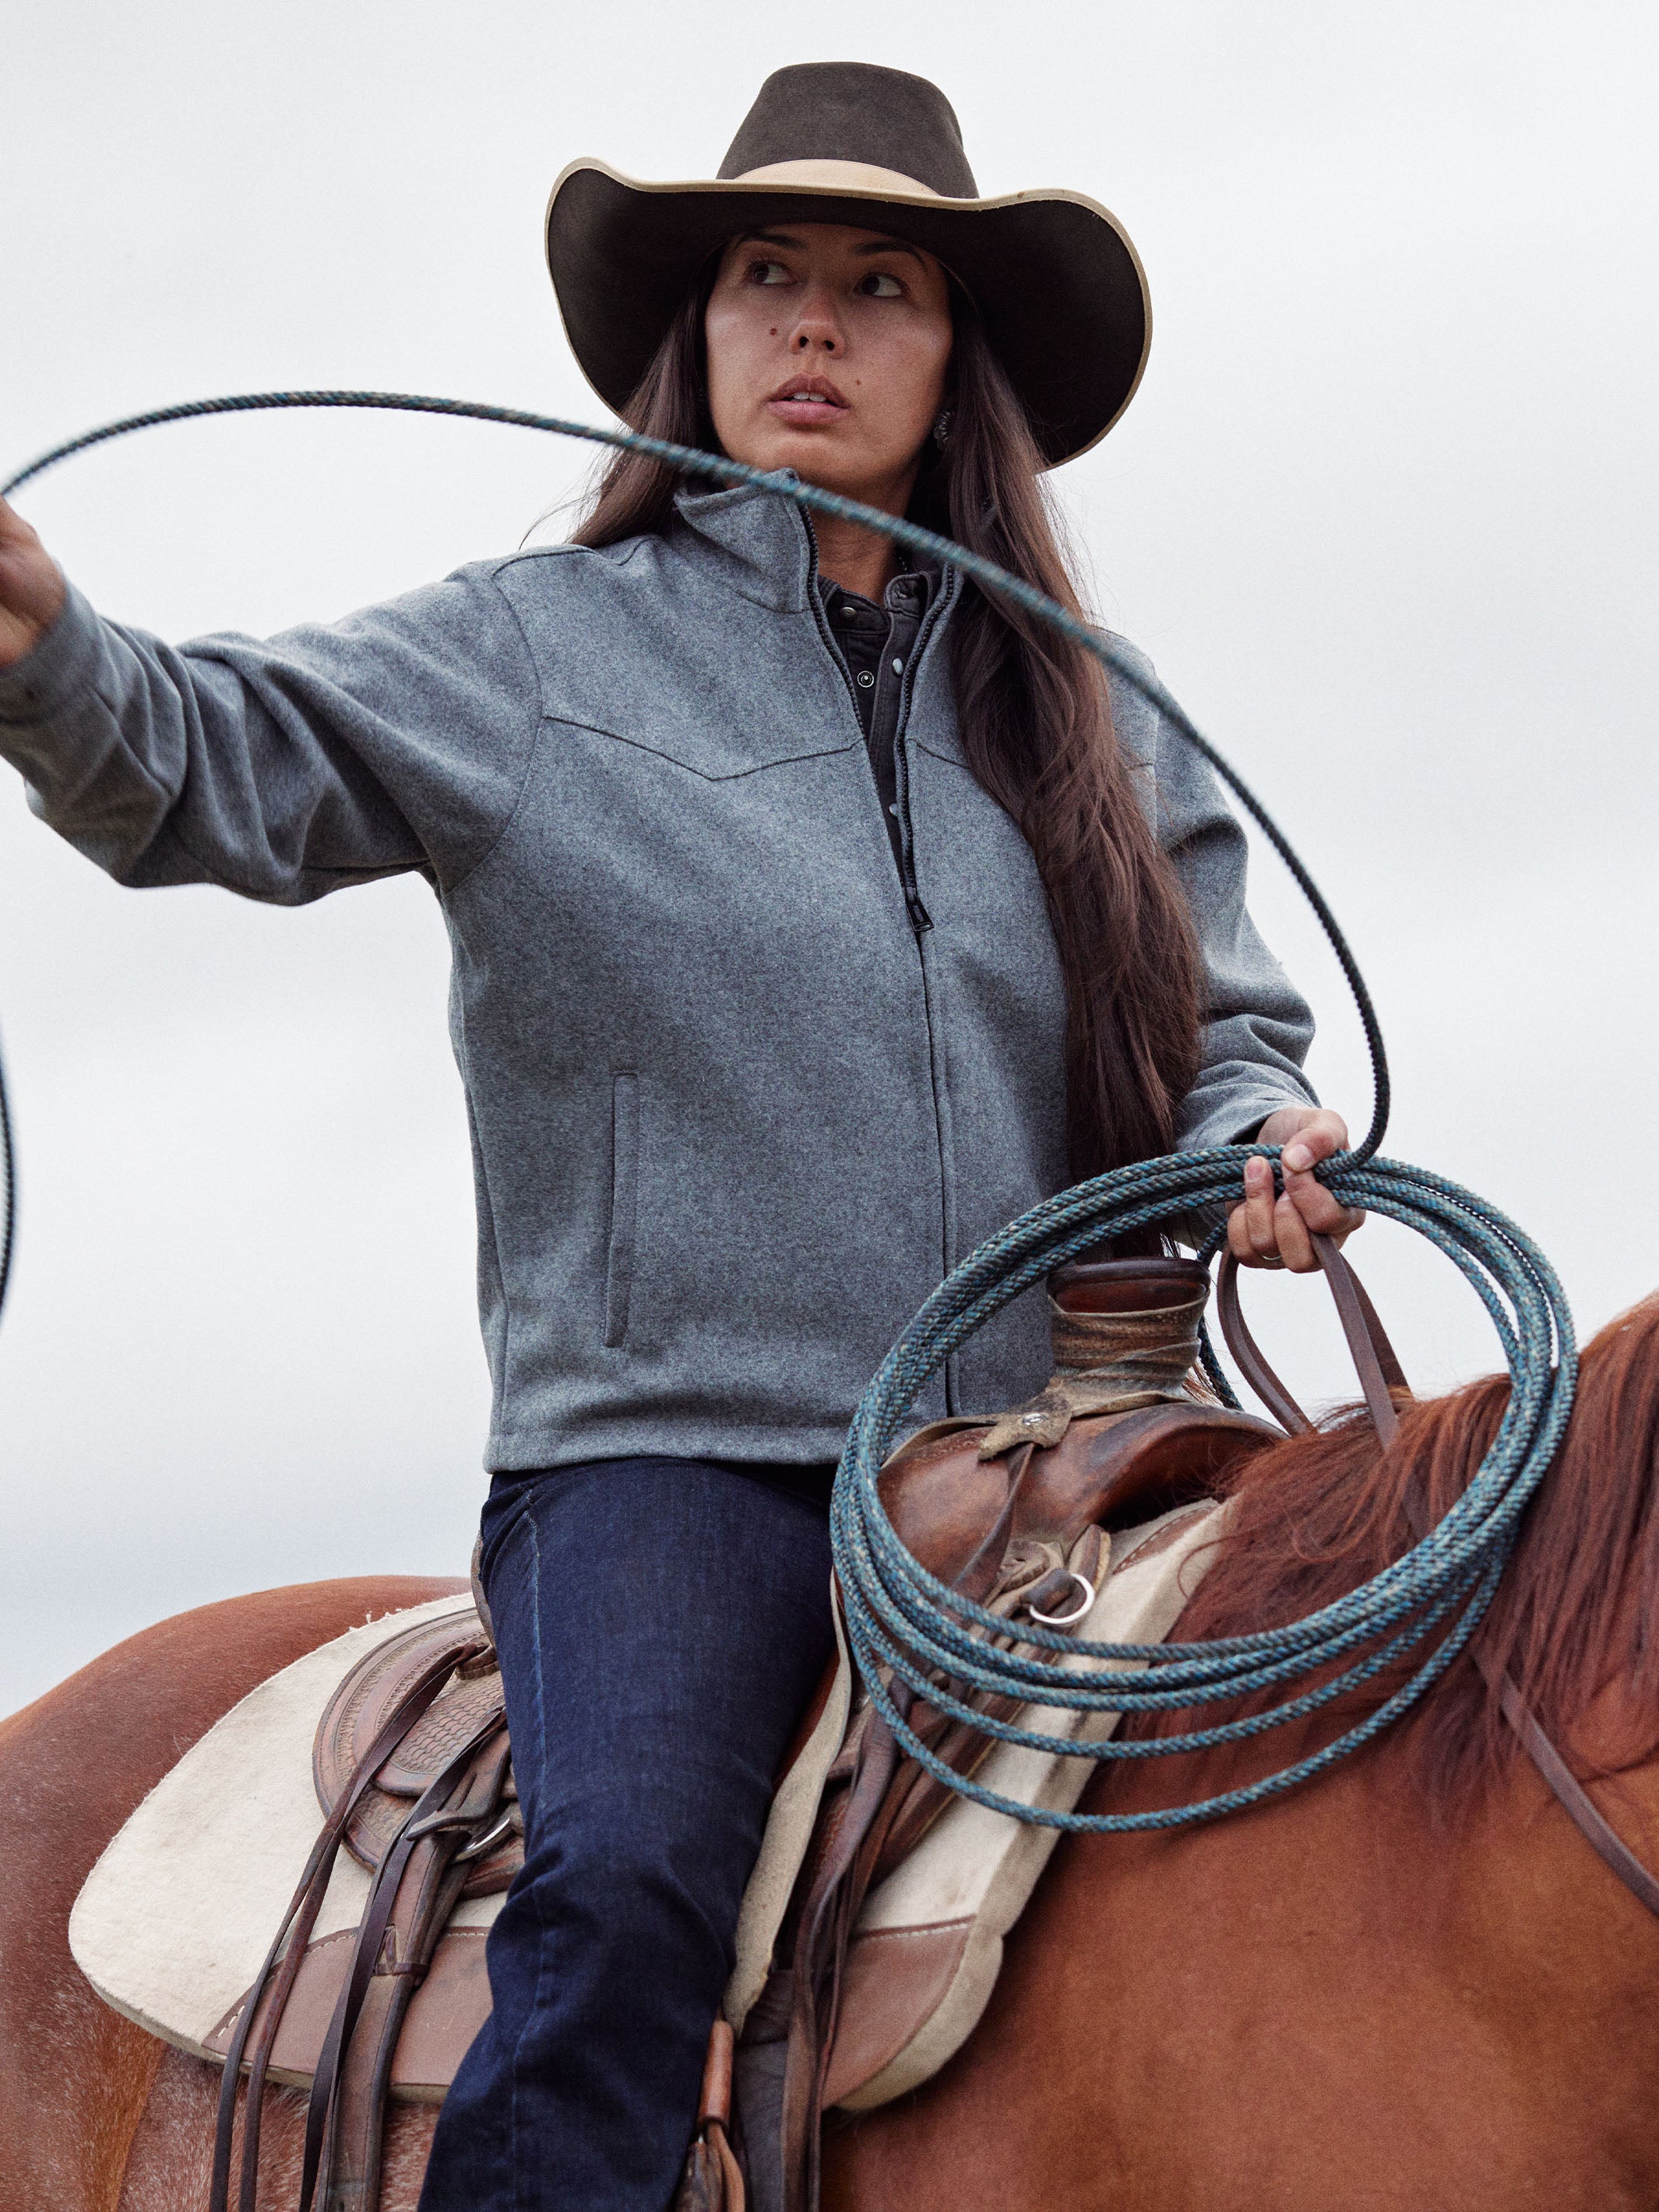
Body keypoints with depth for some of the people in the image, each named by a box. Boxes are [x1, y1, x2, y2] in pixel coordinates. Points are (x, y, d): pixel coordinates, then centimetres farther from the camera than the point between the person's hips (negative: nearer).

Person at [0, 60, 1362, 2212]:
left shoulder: (1087, 720, 18)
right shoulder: (539, 653, 8)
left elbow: (1225, 1029, 19)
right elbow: (225, 762, -5)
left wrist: (1262, 1142, -6)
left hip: (1023, 1472, 4)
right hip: (666, 1444, -3)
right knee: (628, 1896, -28)